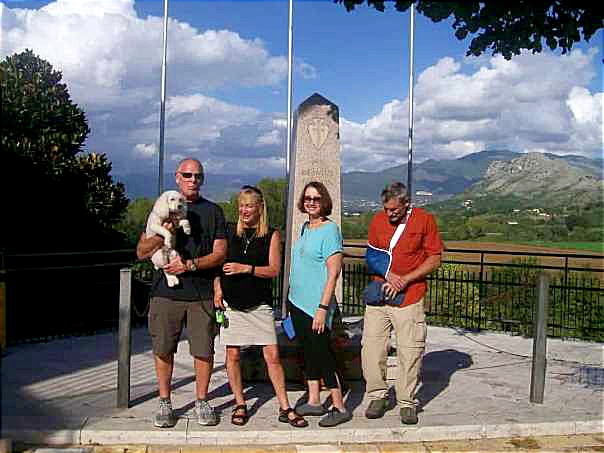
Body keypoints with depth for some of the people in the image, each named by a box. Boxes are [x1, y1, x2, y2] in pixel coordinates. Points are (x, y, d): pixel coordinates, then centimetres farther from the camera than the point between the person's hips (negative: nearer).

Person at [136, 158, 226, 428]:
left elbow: (220, 253, 1)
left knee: (204, 350, 2)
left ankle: (202, 402, 19)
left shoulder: (213, 211, 9)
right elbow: (141, 252, 7)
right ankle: (165, 404, 21)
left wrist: (189, 265, -12)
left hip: (202, 294, 0)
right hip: (166, 292, 1)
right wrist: (161, 236, -13)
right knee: (163, 349, 5)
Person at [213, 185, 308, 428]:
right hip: (231, 302, 2)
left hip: (260, 305, -1)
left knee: (272, 355, -3)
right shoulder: (228, 232, 7)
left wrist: (246, 268, -15)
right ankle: (240, 405, 21)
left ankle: (285, 408, 8)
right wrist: (217, 288, -2)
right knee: (233, 354, 5)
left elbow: (274, 270, -4)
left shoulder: (271, 235, 2)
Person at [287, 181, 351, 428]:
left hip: (316, 305, -8)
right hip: (297, 301, 8)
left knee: (323, 353, -2)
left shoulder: (330, 229, -13)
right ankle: (314, 401, 26)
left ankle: (339, 408, 9)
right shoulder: (305, 227, 12)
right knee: (308, 352, 15)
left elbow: (333, 272, -17)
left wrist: (323, 307, -21)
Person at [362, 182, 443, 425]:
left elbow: (435, 259, -1)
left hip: (410, 296, -3)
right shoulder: (377, 220, 6)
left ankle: (407, 402, 15)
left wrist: (405, 279, -10)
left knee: (410, 351, -1)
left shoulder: (424, 219, -3)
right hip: (379, 295, 3)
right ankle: (377, 395, 18)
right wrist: (388, 275, -6)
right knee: (371, 346, 0)